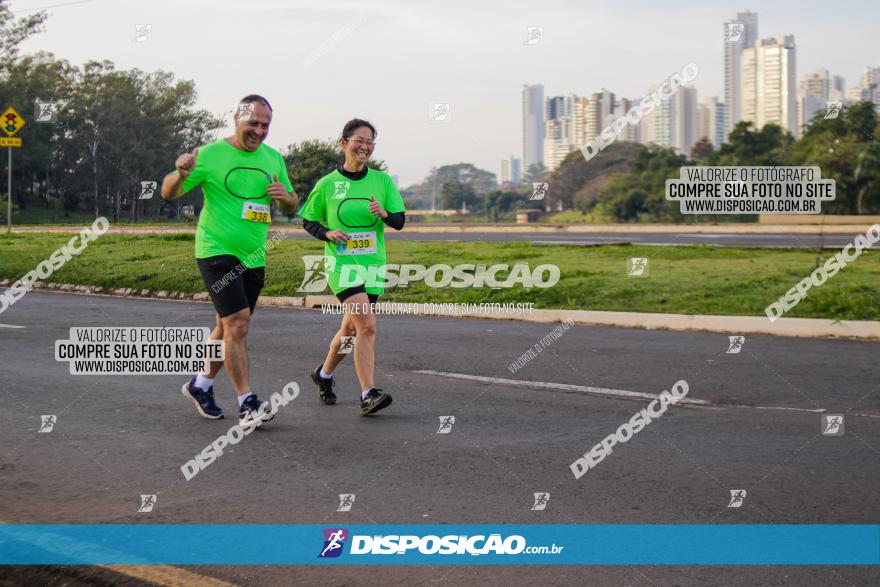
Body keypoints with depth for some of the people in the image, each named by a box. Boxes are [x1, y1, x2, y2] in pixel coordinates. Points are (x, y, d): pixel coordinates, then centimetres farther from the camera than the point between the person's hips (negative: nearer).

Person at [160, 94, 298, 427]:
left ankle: (200, 386, 34)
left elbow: (291, 208, 18)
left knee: (228, 328, 15)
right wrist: (181, 175, -26)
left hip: (253, 257, 6)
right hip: (216, 251, -6)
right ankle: (247, 405, -13)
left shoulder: (273, 159, 9)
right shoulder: (210, 154, -7)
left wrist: (285, 196, -6)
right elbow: (168, 193, -4)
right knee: (237, 324, -15)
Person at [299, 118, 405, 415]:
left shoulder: (382, 180, 5)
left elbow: (400, 221, 2)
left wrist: (384, 213, -19)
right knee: (367, 325, -20)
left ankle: (324, 374, 39)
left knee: (351, 329, 14)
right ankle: (368, 395, -19)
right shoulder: (327, 184, -1)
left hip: (373, 264, 4)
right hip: (342, 263, -4)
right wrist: (328, 233, -12)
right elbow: (308, 222, 8)